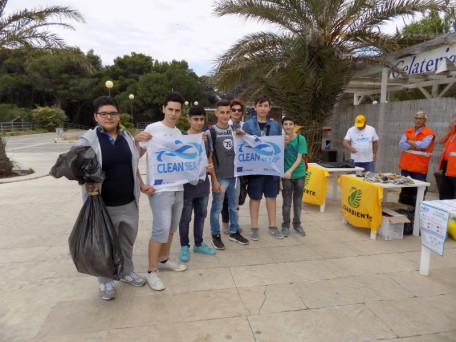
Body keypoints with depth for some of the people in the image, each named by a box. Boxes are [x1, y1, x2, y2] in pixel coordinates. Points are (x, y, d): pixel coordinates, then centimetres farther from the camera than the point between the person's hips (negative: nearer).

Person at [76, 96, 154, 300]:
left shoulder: (127, 136, 6)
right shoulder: (87, 140, -10)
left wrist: (142, 186, 10)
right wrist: (89, 188, -25)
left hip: (129, 202, 5)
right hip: (103, 205, -4)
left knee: (128, 241, 19)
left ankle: (127, 272, 41)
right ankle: (106, 282, 33)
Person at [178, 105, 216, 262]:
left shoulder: (206, 137, 6)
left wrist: (211, 169, -5)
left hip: (203, 185, 5)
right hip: (187, 185, -5)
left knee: (201, 215, 17)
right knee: (185, 218, 8)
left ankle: (198, 244, 35)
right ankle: (184, 246, 28)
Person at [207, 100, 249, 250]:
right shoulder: (211, 132, -6)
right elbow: (209, 158, -9)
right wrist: (214, 180, -12)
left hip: (235, 175, 5)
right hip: (220, 177, -5)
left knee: (234, 207, 16)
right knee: (217, 208, 6)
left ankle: (234, 232, 31)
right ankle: (216, 235, 21)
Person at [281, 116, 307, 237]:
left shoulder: (301, 139, -8)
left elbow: (299, 158, -14)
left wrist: (290, 171, -27)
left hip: (299, 174, 1)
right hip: (286, 175, 0)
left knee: (298, 202, 13)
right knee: (287, 202, 7)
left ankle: (297, 224, 27)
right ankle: (285, 226, 20)